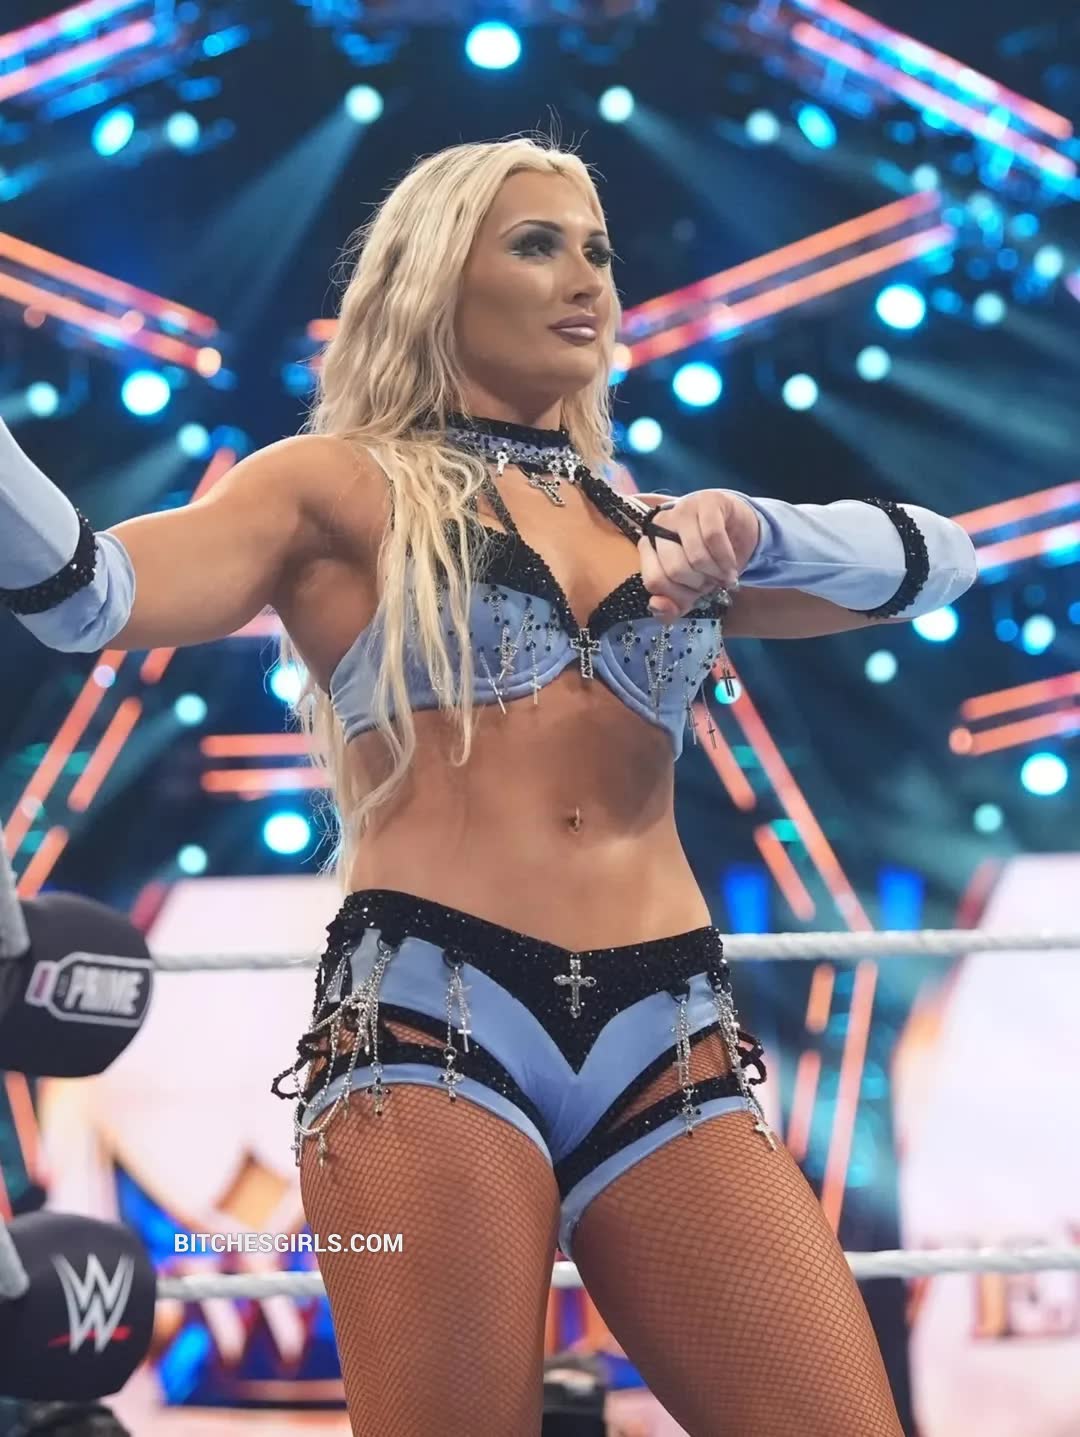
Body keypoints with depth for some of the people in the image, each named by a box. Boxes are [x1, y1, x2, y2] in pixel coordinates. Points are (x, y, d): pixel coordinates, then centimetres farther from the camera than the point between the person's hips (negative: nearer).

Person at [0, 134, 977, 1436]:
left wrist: (751, 533, -7)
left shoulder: (654, 528, 22)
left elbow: (938, 558, 12)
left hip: (670, 1050, 4)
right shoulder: (341, 487, 10)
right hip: (426, 1028, -4)